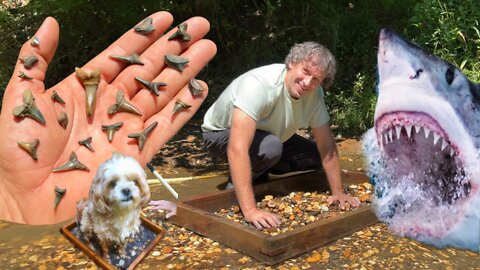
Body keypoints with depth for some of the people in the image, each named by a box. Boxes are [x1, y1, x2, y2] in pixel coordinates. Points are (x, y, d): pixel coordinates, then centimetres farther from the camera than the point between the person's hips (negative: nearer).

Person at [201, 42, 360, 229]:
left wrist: (338, 192, -13)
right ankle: (236, 184, -7)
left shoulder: (314, 93, -17)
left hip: (267, 134, 7)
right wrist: (250, 210, -49)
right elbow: (238, 148, -46)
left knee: (315, 157, -6)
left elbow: (326, 145, -8)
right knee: (271, 147, -35)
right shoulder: (258, 84, -38)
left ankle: (257, 173, 9)